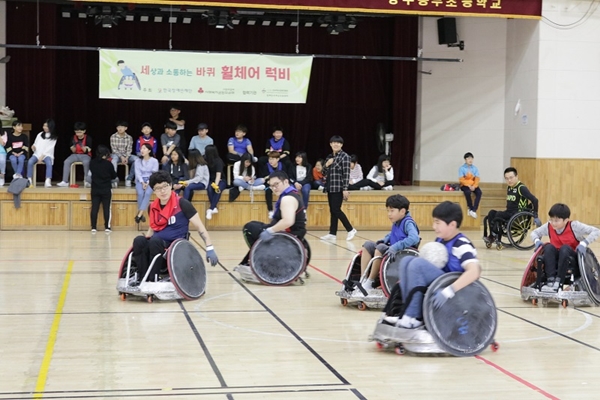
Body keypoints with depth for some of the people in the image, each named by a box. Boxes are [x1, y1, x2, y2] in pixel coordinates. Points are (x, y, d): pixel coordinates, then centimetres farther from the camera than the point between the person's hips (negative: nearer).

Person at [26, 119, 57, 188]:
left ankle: (48, 182, -47)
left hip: (47, 155, -3)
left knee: (49, 163, -37)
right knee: (30, 162, -29)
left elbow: (50, 148, -2)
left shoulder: (54, 137, 8)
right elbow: (36, 143, 22)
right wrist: (33, 146, -4)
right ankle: (29, 181, -30)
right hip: (37, 154, 3)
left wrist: (42, 156, -14)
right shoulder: (40, 134, 20)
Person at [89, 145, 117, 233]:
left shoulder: (92, 163, -3)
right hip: (106, 189, -2)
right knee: (107, 208, 4)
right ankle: (107, 227, 3)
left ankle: (93, 227, 2)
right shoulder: (108, 164, -11)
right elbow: (114, 176, 0)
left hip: (95, 189, 2)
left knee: (94, 208, 4)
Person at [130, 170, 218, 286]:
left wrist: (210, 248, -15)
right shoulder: (152, 207, 8)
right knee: (139, 241, -27)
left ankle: (152, 280, -26)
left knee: (155, 241, -35)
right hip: (156, 245, 4)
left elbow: (199, 226, -8)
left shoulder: (181, 204, -7)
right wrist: (143, 245, 14)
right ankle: (142, 278, -21)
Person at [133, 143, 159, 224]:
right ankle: (141, 214, -29)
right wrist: (142, 183, -15)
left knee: (148, 193, -33)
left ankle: (139, 214, -41)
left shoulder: (154, 161, 4)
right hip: (140, 181, 2)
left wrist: (147, 183, -15)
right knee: (140, 193, -31)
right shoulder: (137, 161, 11)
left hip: (150, 181, -2)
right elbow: (138, 173, 2)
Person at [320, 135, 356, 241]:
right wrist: (326, 165, -4)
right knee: (332, 211, 7)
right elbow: (324, 173, 17)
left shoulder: (344, 156, -6)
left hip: (339, 188, -7)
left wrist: (345, 189, -18)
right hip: (330, 187, 7)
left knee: (336, 210, -10)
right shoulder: (329, 157, 14)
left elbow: (346, 173, -12)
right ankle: (332, 234, 9)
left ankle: (350, 229, 2)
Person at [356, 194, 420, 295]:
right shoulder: (396, 223, 10)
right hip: (393, 251, 9)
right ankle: (363, 280, -9)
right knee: (368, 245, 0)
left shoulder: (408, 223, -15)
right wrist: (385, 240, 7)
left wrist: (395, 247, -38)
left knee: (381, 248, -29)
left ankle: (370, 283, -18)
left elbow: (414, 238, -33)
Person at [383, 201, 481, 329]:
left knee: (417, 264, -24)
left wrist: (449, 291, -41)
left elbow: (474, 271, -32)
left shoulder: (462, 245, -16)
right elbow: (430, 266, 23)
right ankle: (409, 312, -12)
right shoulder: (439, 241, 10)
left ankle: (414, 318, -19)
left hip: (456, 291, -9)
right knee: (407, 260, -3)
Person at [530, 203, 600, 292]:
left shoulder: (574, 226, -18)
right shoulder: (548, 226, -7)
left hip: (573, 261, -3)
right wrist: (537, 240, -13)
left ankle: (558, 282, -35)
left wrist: (584, 243, -34)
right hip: (556, 260, 4)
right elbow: (534, 233, 9)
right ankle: (551, 280, -34)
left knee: (565, 248, -34)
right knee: (549, 247, -26)